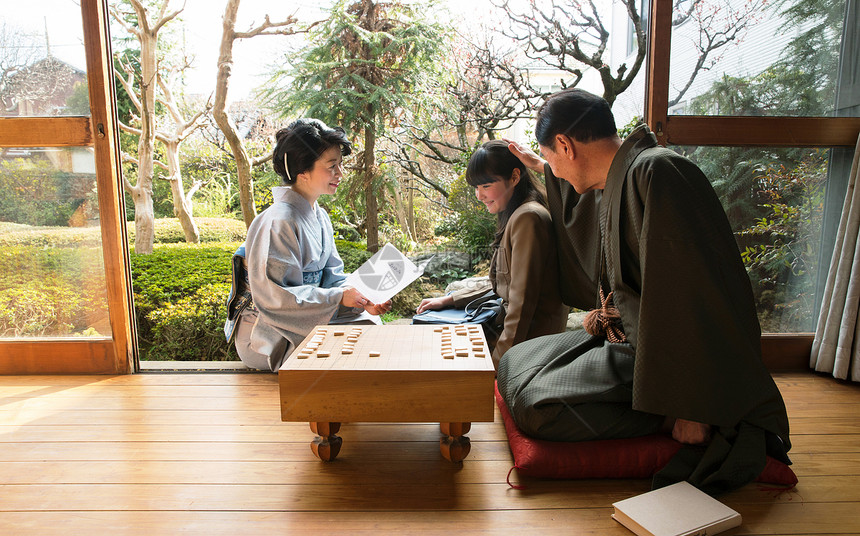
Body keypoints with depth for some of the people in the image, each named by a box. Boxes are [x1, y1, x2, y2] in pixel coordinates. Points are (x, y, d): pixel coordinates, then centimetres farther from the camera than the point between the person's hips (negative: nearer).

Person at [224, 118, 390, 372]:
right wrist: (338, 297, -24)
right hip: (269, 336, -8)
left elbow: (332, 276, 9)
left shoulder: (320, 217, 9)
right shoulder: (277, 222, -21)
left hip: (305, 320, 8)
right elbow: (272, 296, -24)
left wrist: (364, 300, -9)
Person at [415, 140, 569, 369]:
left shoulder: (528, 217, -18)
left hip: (531, 338, -10)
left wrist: (498, 361, -19)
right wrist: (449, 300, 17)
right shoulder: (514, 216, 15)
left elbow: (523, 300, -21)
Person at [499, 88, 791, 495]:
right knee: (514, 364, 12)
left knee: (533, 405, -20)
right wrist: (541, 168, 44)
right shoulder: (613, 181, 9)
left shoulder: (656, 173, -22)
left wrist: (693, 407, -25)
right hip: (623, 336, 10)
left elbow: (693, 296, -27)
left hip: (658, 352, -10)